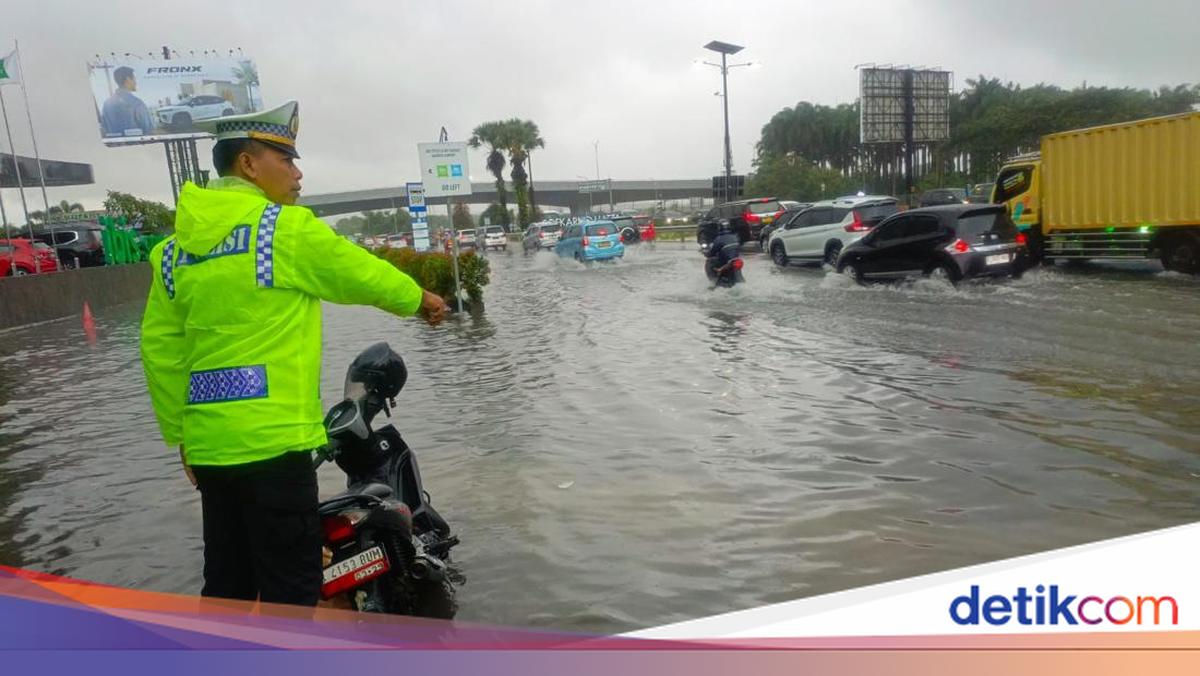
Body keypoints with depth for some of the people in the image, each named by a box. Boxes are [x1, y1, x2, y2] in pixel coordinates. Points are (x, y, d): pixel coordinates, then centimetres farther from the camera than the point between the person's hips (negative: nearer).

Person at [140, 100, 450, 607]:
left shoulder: (177, 246, 9)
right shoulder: (286, 228, -9)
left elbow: (160, 350, 10)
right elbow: (363, 274, 2)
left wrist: (181, 433, 18)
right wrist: (419, 300, 20)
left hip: (209, 445, 7)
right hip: (271, 441, -7)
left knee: (227, 586, 17)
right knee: (291, 589, 4)